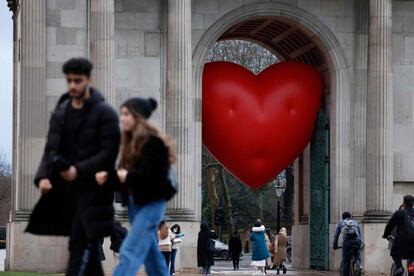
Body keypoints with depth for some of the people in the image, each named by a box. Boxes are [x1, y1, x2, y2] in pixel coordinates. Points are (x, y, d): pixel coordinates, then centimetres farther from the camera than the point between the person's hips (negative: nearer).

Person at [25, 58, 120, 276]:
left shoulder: (104, 113, -6)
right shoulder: (60, 112, 11)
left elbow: (109, 152, -12)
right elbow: (51, 149, 10)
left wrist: (80, 170, -21)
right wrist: (43, 176, -7)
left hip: (93, 190, -6)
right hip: (67, 190, 6)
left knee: (80, 245, -11)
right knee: (88, 248, 11)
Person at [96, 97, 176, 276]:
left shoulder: (154, 142, -15)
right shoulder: (129, 141, 9)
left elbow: (156, 176, -21)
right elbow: (124, 173, 11)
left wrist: (129, 176, -21)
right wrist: (108, 177, -7)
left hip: (151, 203, -8)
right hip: (134, 202, 8)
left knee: (129, 252, -11)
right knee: (150, 251, 16)